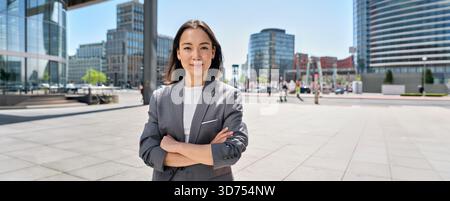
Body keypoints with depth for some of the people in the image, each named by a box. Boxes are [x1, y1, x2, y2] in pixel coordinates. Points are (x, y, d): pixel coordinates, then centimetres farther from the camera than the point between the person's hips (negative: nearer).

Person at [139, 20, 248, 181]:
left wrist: (175, 146, -17)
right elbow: (148, 151, -12)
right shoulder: (159, 97, -6)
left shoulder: (230, 96, -12)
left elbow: (232, 151, -21)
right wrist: (209, 153, -20)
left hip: (215, 177, -1)